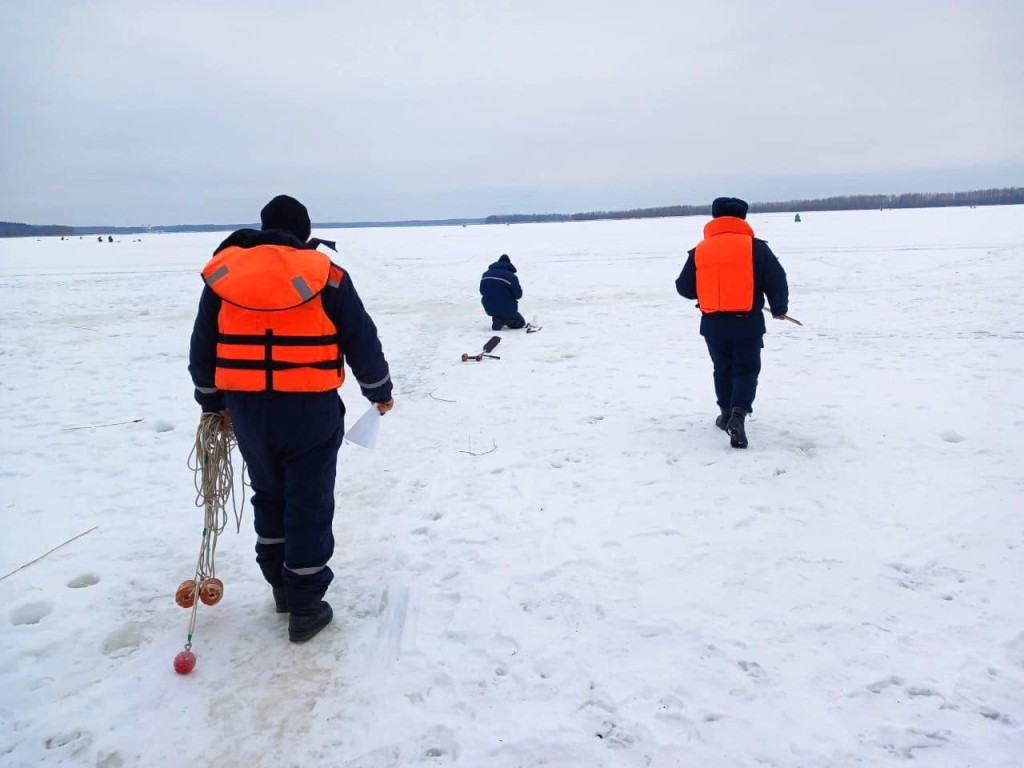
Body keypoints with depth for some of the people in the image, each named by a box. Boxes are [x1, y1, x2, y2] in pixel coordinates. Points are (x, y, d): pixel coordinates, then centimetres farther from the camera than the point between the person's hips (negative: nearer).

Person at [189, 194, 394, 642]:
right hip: (310, 409, -3)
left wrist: (213, 402, 22)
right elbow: (362, 341, -1)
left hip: (247, 410, 4)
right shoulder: (325, 275, -4)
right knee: (309, 505, 5)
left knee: (269, 497, 21)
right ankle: (305, 606, 11)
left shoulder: (223, 274, 5)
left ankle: (282, 586, 32)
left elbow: (202, 348, 10)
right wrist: (380, 391, 13)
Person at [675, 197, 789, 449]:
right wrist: (779, 309, 15)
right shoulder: (755, 247, -5)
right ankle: (738, 413, -15)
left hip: (713, 324, 3)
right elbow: (777, 281, -3)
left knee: (723, 368, 21)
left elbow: (684, 287, 8)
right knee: (746, 369, 6)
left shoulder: (699, 251, 1)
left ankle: (727, 413, 29)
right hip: (747, 323, -2)